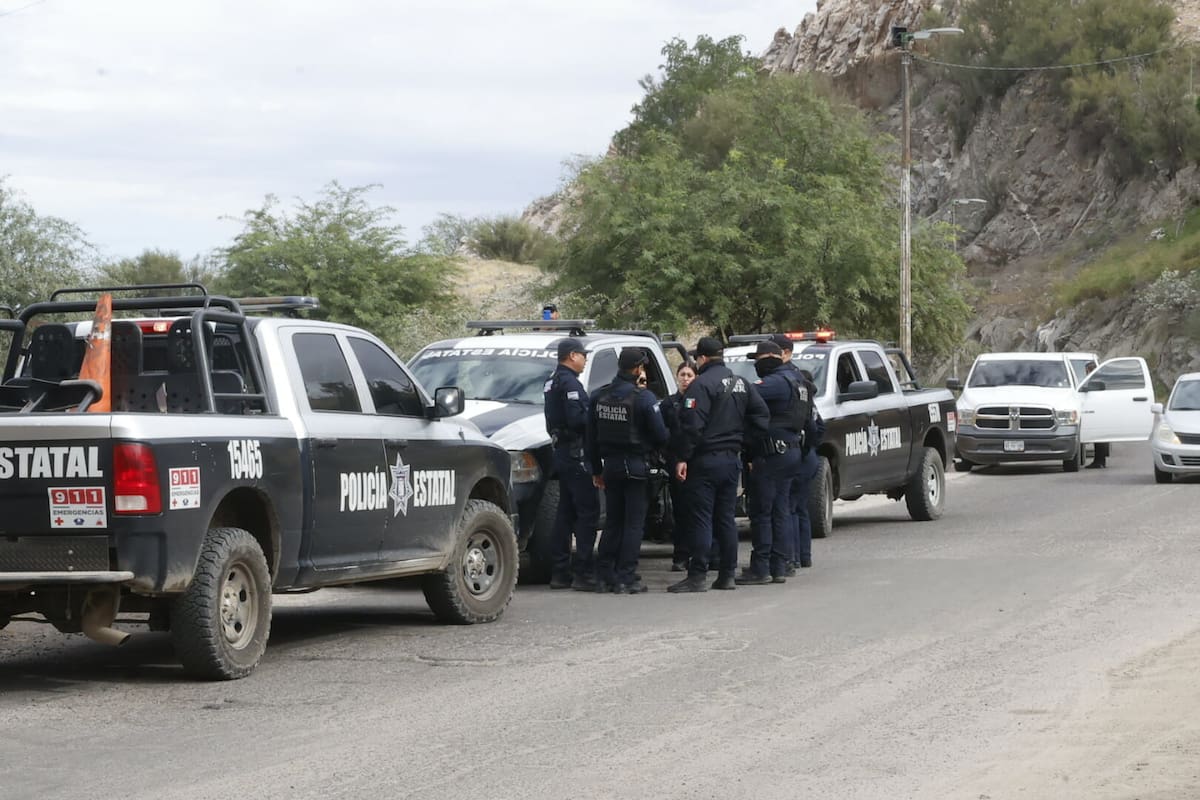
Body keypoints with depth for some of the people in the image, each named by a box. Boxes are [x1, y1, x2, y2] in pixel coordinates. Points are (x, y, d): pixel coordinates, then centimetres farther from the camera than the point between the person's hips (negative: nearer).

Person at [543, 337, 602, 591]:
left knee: (566, 513, 12)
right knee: (588, 512, -9)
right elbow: (577, 419, -24)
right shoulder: (569, 383, -15)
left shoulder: (554, 382, 17)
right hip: (576, 453, -10)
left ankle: (559, 572, 13)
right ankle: (584, 573, -12)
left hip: (562, 453, 10)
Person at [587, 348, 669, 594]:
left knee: (613, 520, 15)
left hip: (610, 465, 5)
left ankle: (604, 573, 15)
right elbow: (660, 435, -11)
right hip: (635, 466, -5)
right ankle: (625, 578, -2)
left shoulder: (600, 397, 3)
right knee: (634, 523, 0)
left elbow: (592, 437, 9)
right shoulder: (643, 398, -15)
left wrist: (596, 470, 17)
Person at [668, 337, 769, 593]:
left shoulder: (702, 384, -13)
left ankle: (698, 576, -8)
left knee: (702, 518, -6)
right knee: (726, 517, 12)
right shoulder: (741, 384, 12)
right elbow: (762, 415, 11)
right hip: (731, 460, 7)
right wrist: (745, 442, 13)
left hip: (706, 459, -7)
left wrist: (683, 458, -16)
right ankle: (727, 574, 13)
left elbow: (692, 425, -19)